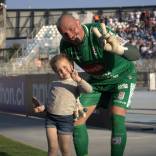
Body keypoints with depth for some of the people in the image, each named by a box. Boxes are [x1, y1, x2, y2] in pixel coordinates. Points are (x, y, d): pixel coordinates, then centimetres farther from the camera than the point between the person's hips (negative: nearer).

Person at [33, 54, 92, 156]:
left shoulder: (76, 84, 0)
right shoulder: (54, 84, 14)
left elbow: (89, 90, -18)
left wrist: (78, 79, -29)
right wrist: (43, 107, 0)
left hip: (66, 119, -3)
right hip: (50, 117, 3)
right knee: (52, 147, -1)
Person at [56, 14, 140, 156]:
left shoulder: (100, 33, -37)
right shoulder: (65, 45, -20)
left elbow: (136, 54, -43)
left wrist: (118, 49, -66)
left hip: (122, 76, -5)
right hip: (97, 80, 5)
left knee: (116, 119, -24)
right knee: (77, 119, -5)